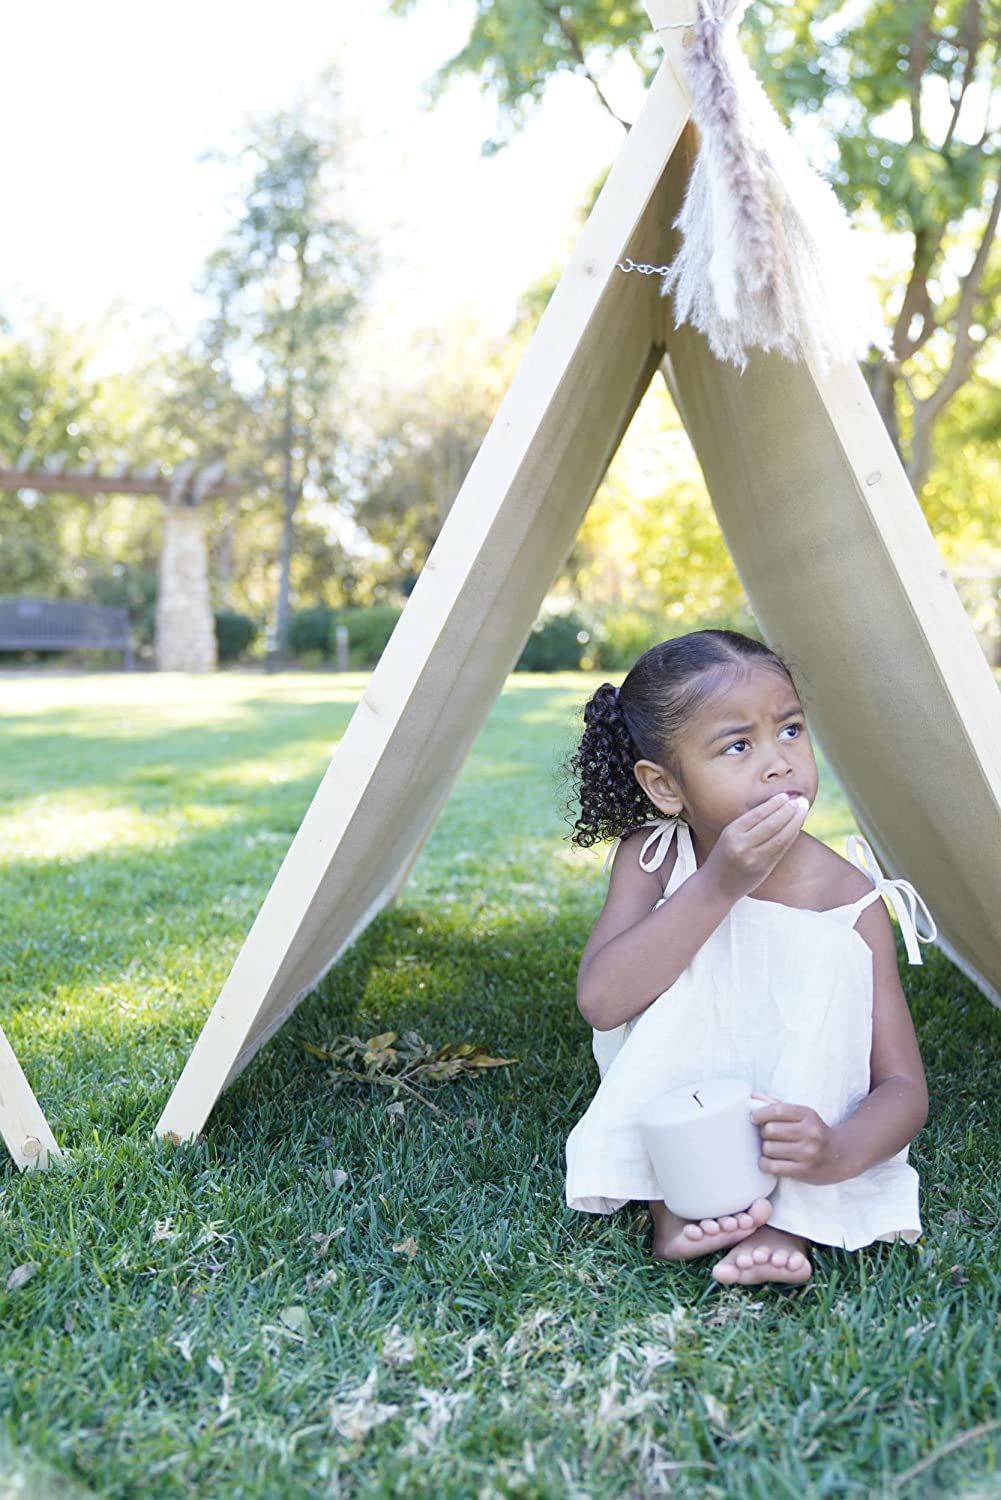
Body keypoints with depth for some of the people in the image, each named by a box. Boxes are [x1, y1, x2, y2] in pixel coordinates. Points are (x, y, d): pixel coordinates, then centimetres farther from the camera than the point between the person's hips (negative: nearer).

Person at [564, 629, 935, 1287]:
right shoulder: (652, 858, -14)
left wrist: (841, 1152, -41)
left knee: (831, 954, -25)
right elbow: (601, 999, -30)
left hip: (784, 1126, 0)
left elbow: (904, 1085, -18)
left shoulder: (848, 899, -17)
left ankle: (791, 1222, -26)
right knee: (694, 959, -27)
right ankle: (671, 1207, -22)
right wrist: (718, 887, -38)